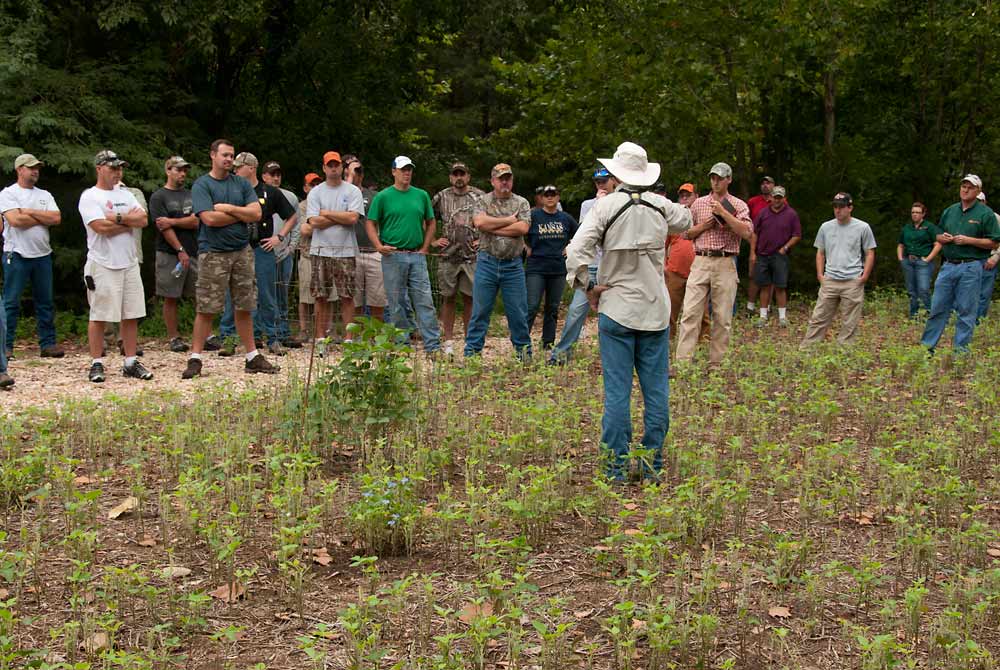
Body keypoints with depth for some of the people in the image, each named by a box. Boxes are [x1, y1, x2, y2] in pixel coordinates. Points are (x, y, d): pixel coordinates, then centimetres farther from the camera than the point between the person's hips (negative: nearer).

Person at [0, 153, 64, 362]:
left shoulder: (45, 195, 14)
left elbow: (57, 219, -2)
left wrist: (29, 212, -8)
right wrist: (43, 218, -6)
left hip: (42, 255, 5)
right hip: (17, 255, -5)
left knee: (45, 302, 8)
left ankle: (48, 343, 13)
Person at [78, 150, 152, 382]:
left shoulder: (125, 195, 15)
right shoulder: (89, 197, -5)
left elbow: (143, 220, 1)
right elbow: (102, 227, -18)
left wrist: (118, 218, -12)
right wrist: (130, 221, -6)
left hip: (129, 263, 6)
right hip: (103, 265, -6)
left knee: (131, 315, 6)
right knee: (99, 316, -1)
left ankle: (131, 362, 12)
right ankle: (97, 363, 7)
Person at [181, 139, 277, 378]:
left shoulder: (241, 184, 11)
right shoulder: (201, 185, -3)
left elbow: (257, 214, 0)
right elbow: (209, 218, -16)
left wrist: (228, 208, -9)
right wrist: (241, 213, -5)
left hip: (242, 251, 4)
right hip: (212, 253, -4)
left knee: (243, 307, 9)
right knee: (206, 309, -3)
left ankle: (252, 357, 14)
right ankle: (195, 359, 3)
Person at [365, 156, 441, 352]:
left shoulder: (422, 195, 9)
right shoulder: (383, 196, 1)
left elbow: (430, 223, 15)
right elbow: (371, 224, 2)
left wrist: (425, 247, 5)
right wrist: (379, 246, -11)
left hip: (417, 256, 2)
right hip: (393, 256, -2)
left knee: (425, 301, -3)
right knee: (396, 303, 4)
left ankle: (433, 345, -2)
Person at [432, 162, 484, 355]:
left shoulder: (480, 197, 3)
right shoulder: (441, 197, 5)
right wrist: (433, 241, 5)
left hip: (472, 257, -1)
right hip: (448, 257, 1)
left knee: (469, 298, 3)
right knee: (448, 298, 4)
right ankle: (448, 341, 10)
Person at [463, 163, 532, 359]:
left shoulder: (521, 203, 7)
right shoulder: (483, 201, 5)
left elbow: (522, 228, -9)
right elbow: (479, 222, -14)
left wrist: (492, 227, -9)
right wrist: (508, 220, -9)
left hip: (513, 264, 1)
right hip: (487, 262, -1)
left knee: (518, 311, 5)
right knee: (480, 310, 3)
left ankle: (524, 352, 16)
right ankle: (472, 352, 9)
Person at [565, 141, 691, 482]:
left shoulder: (606, 205, -9)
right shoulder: (660, 206, 1)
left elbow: (576, 253, -18)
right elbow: (686, 219, 25)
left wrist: (589, 287, -4)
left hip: (616, 310, -2)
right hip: (656, 311, 3)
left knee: (617, 392, 1)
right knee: (656, 390, 8)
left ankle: (616, 468, 3)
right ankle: (653, 466, 12)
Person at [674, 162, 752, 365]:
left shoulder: (738, 205, 5)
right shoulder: (699, 203, 13)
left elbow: (746, 232, -10)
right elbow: (686, 233, 15)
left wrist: (724, 213, -13)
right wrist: (705, 225, -2)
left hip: (725, 264, -1)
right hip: (700, 262, 1)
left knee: (723, 316, 1)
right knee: (690, 312, -7)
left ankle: (716, 362, 10)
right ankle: (683, 360, -8)